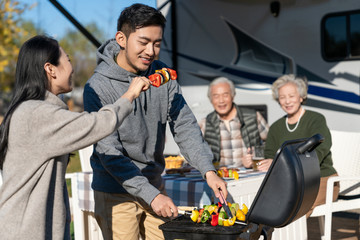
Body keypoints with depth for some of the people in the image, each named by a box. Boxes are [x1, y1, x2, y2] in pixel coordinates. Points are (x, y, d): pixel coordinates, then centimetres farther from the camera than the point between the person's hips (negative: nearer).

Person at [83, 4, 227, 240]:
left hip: (155, 184, 5)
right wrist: (151, 195, -25)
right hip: (116, 194, -5)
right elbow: (109, 153, -21)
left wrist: (208, 170, -18)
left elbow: (184, 125, -4)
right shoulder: (98, 87, -19)